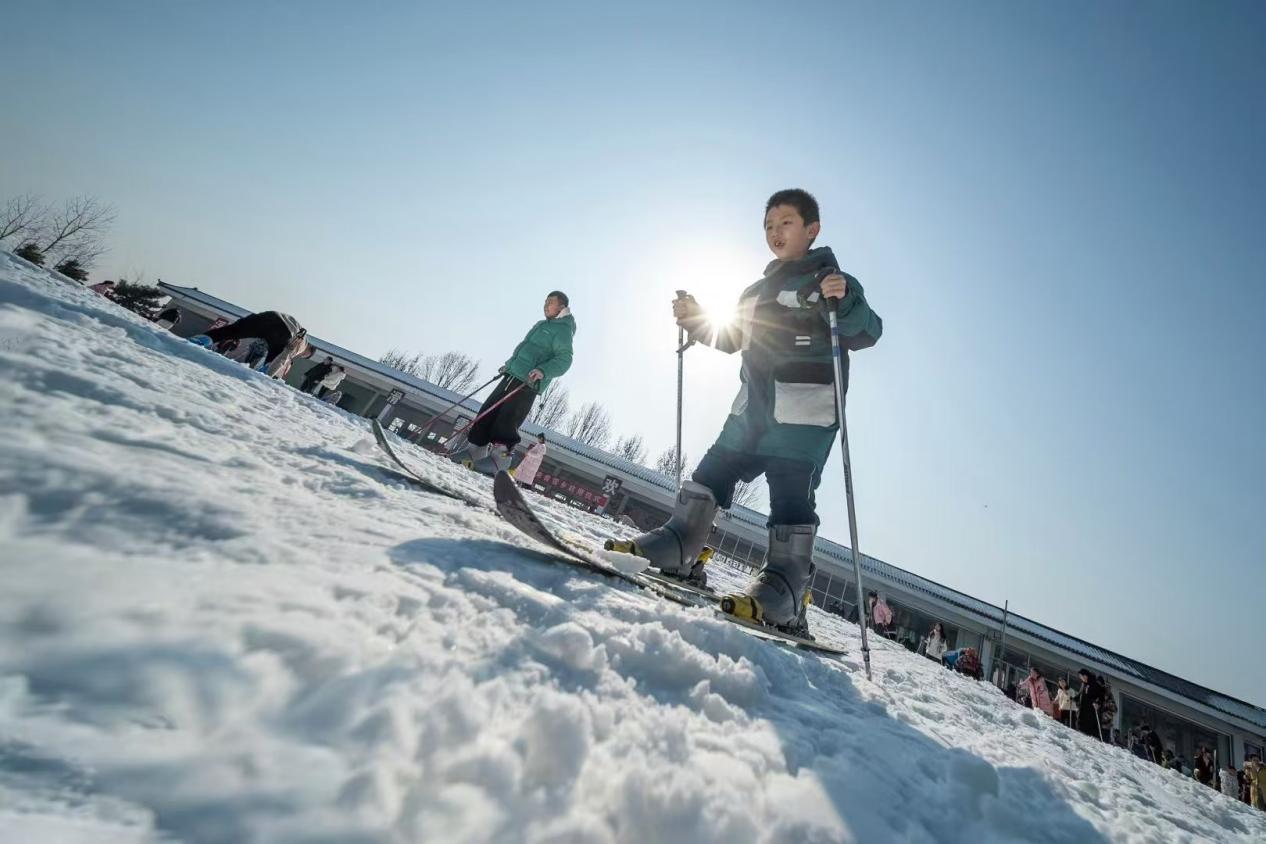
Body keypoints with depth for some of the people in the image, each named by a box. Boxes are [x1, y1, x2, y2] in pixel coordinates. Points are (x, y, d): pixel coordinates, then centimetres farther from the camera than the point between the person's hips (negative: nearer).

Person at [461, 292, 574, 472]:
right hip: (513, 375, 9)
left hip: (527, 383, -9)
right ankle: (473, 453, 11)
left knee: (505, 421, -15)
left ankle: (498, 462, -11)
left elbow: (564, 360, -14)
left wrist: (543, 371, -28)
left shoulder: (563, 329, -3)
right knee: (488, 412, 5)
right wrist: (509, 364, 31)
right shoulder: (541, 325, 25)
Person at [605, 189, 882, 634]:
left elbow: (867, 332, -11)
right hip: (753, 406, 7)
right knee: (712, 471, 5)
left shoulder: (832, 281, 2)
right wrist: (696, 319, 15)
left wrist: (845, 303, -30)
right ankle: (677, 546, 14)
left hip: (804, 413, -7)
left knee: (791, 496, -12)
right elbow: (729, 338, 30)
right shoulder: (756, 291, 24)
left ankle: (784, 595, -9)